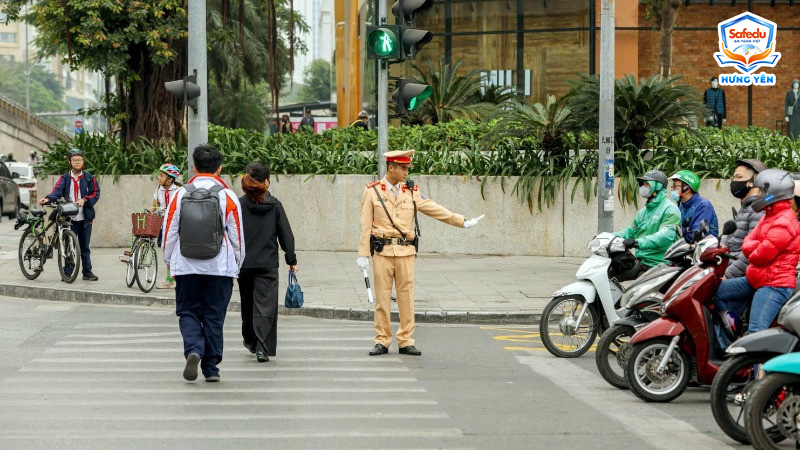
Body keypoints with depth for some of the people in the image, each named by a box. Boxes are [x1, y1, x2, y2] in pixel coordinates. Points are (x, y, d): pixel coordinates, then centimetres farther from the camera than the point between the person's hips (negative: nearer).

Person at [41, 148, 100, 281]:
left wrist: (84, 200, -14)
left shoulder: (89, 177, 6)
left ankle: (87, 272, 18)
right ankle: (67, 273, 5)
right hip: (69, 218, -1)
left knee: (85, 246, 10)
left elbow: (96, 193, 3)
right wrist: (48, 199, -30)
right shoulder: (65, 178, 4)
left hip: (85, 218, 1)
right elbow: (57, 191, -10)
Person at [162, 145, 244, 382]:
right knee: (214, 316, 8)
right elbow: (237, 237, 2)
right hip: (220, 267, 0)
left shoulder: (180, 195, 0)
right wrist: (236, 268, 13)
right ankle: (211, 368, 10)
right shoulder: (228, 197, -2)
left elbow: (169, 233, 4)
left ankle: (193, 349, -15)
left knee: (187, 312, 11)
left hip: (186, 267, 0)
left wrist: (170, 263, 16)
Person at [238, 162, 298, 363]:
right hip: (268, 264, -1)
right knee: (265, 305, -3)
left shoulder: (239, 204, -5)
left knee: (248, 303, 19)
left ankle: (250, 340, 36)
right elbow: (286, 235, 1)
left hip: (244, 263, 1)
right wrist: (291, 260, 9)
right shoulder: (275, 205, -2)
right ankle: (262, 348, -14)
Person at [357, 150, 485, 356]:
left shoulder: (411, 193, 10)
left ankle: (406, 341, 8)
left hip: (406, 252, 2)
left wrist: (462, 222, 10)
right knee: (382, 297, 0)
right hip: (382, 252, -2)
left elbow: (435, 210, 13)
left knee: (406, 296, 1)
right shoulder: (372, 191, 3)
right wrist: (363, 254, -3)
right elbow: (365, 225, 1)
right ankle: (382, 342, 7)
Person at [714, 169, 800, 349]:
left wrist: (751, 252, 3)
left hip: (775, 284, -11)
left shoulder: (784, 222, -16)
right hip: (755, 280, 11)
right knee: (716, 291, 9)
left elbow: (762, 255, -20)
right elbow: (747, 243, 13)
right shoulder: (770, 216, 18)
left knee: (755, 331, -24)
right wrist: (757, 247, -10)